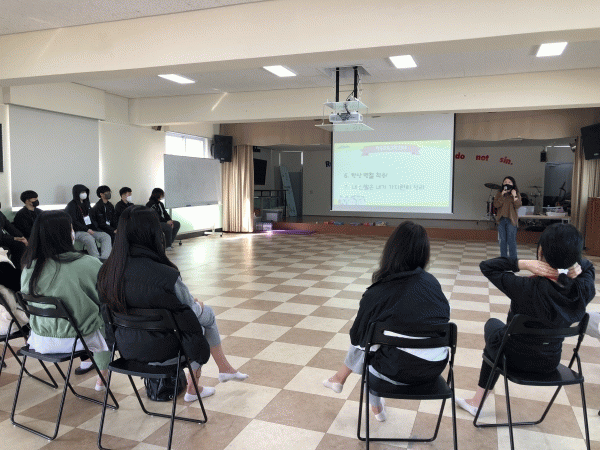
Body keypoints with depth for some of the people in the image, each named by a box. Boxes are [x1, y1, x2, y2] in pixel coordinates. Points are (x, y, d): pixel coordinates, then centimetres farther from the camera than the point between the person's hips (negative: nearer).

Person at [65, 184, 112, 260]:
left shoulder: (86, 204, 22)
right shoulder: (72, 205, -1)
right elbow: (74, 222, -10)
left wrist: (95, 227, 7)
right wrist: (87, 230, -15)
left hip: (90, 229, 7)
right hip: (78, 231, -7)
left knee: (106, 236, -18)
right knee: (90, 239, -38)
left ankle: (104, 258, -37)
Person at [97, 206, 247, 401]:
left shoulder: (107, 271, -10)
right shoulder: (167, 276, -29)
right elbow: (191, 310, -13)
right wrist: (198, 305, 11)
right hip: (160, 351, -6)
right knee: (206, 313, 18)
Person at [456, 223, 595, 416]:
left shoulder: (528, 288, -35)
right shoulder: (584, 290, -20)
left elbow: (486, 266, -24)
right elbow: (588, 266, 5)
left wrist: (524, 263, -32)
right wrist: (577, 267, -17)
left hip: (516, 359, -4)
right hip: (551, 362, 5)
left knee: (492, 324, 29)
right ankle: (478, 399, 41)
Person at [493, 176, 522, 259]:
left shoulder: (516, 194, 3)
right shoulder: (499, 193, 7)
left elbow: (518, 206, -8)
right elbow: (496, 205, -6)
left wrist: (514, 196, -17)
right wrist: (502, 195, -14)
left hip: (511, 220, -2)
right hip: (501, 219, 2)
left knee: (511, 241, -3)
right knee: (503, 240, 8)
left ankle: (513, 259, 5)